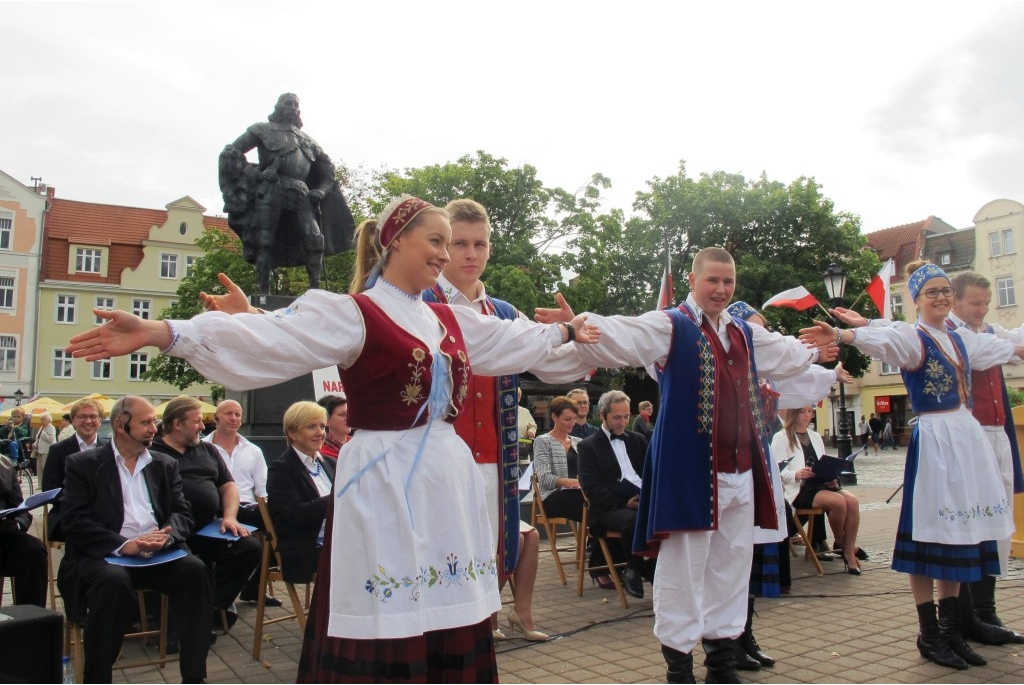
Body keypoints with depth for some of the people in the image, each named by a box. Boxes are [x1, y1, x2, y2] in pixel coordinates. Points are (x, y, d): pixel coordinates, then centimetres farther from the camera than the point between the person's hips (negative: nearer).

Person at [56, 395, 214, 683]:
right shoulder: (83, 463, 7)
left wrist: (166, 535, -15)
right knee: (114, 580, -35)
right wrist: (123, 545, -19)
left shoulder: (165, 464, 17)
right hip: (104, 555, -3)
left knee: (195, 570, -26)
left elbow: (182, 512, 9)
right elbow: (74, 520, -5)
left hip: (159, 553, 3)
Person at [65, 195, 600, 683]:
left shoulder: (451, 321, 14)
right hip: (385, 486, -6)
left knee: (449, 629, 11)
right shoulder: (353, 316, -8)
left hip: (447, 483, 7)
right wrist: (157, 333, -31)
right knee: (383, 634, 0)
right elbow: (267, 340, -21)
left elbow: (518, 340, 28)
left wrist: (570, 334, 35)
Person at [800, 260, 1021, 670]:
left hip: (969, 438, 8)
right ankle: (929, 635, 8)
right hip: (933, 440, -7)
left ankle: (951, 630, 21)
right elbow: (881, 339, -30)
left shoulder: (961, 340, 15)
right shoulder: (912, 337, -8)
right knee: (931, 535, -2)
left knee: (960, 534, 10)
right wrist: (840, 335, -50)